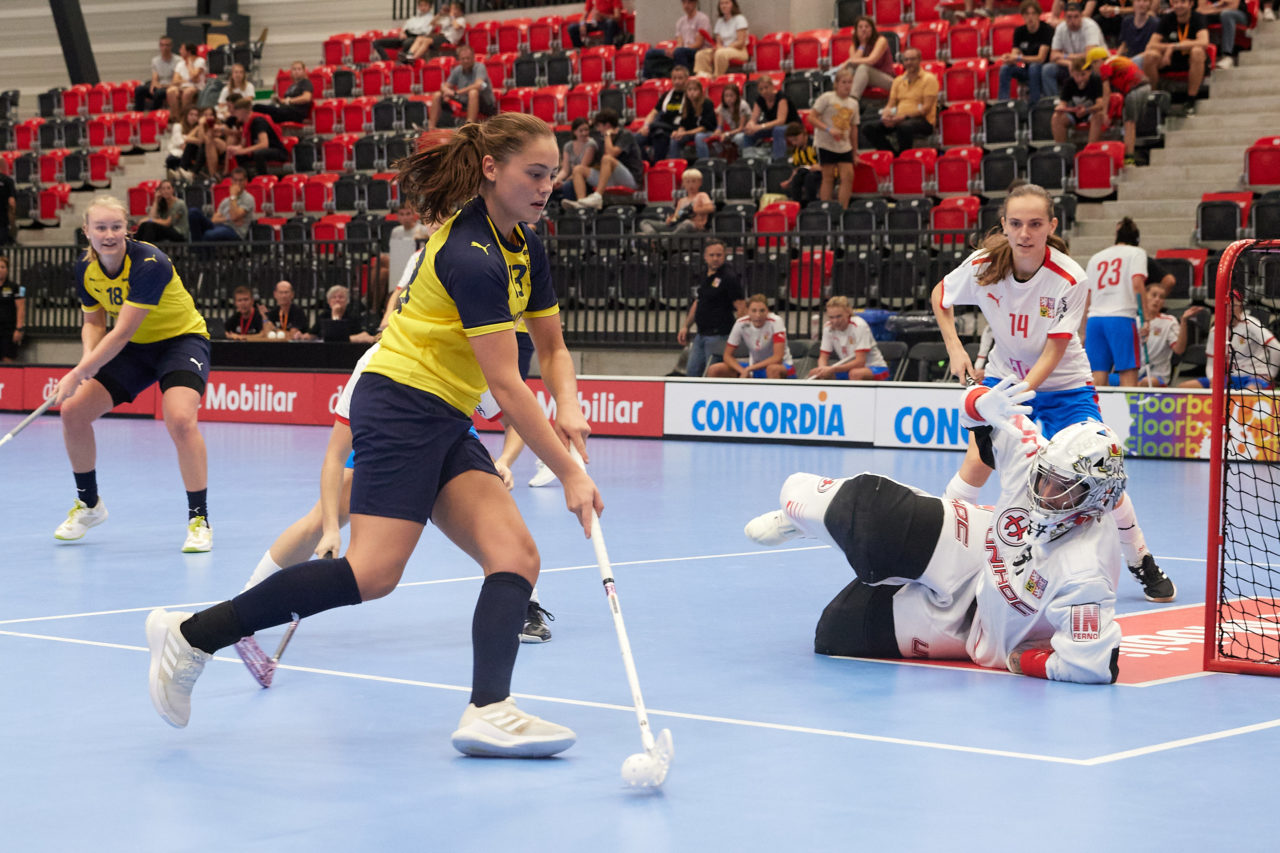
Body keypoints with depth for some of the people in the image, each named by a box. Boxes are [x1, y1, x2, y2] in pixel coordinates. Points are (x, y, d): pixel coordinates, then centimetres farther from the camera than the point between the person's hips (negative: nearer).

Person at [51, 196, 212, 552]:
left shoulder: (150, 264, -29)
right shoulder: (85, 268, -9)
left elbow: (122, 332, -32)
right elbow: (94, 322, 4)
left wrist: (78, 374, -34)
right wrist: (89, 357, -19)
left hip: (181, 339, -6)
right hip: (135, 348, 6)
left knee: (180, 419, -31)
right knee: (74, 411, -4)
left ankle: (199, 519, -16)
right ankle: (89, 504, 19)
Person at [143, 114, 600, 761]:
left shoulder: (525, 247, 11)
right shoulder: (472, 257, -19)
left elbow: (552, 348, 20)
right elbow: (506, 387, -20)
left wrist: (568, 408, -2)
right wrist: (569, 473, -18)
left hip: (445, 424, 10)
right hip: (401, 407, -10)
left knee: (516, 558, -9)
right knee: (373, 573, -21)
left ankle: (488, 711, -22)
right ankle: (191, 635, -13)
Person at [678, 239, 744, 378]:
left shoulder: (729, 277, -13)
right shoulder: (705, 277, 13)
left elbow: (741, 308, -16)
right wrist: (686, 326, 18)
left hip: (719, 336, -9)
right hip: (701, 335, 9)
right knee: (692, 373, 12)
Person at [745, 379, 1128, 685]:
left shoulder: (1085, 572, -41)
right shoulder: (1032, 456, -23)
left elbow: (1094, 665, -42)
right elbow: (979, 405, -8)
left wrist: (1022, 660, -28)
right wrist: (983, 405, -34)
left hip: (975, 619, -4)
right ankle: (800, 505, 27)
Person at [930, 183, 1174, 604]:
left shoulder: (1070, 279, -26)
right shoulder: (983, 266, -19)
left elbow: (1052, 354, -24)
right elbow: (940, 296, 2)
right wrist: (955, 349, -8)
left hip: (1065, 384, -2)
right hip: (1004, 375, 2)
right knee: (977, 463, -17)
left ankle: (1143, 564, 11)